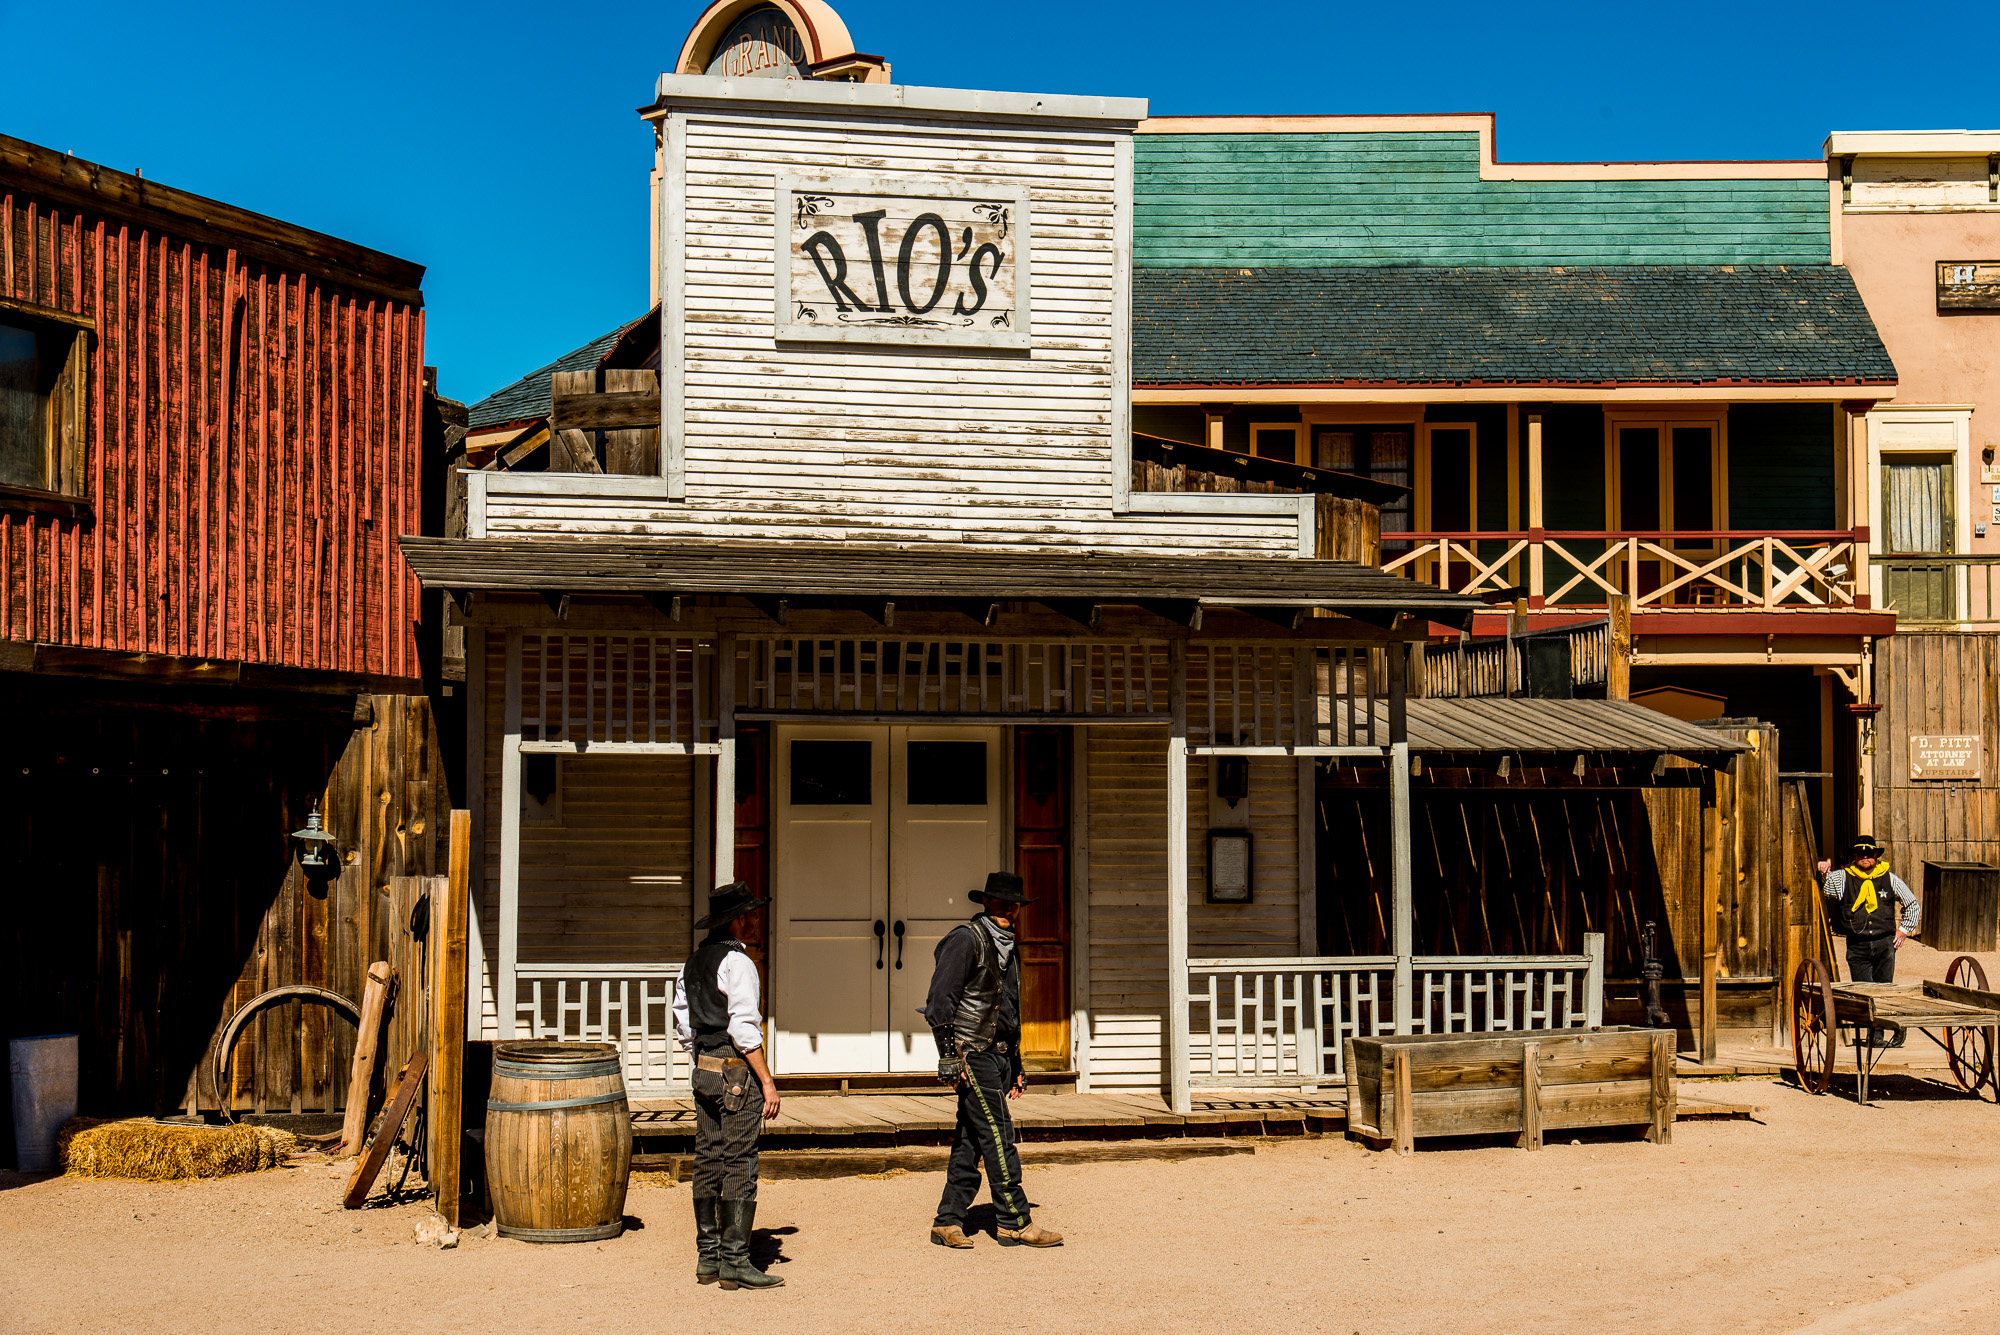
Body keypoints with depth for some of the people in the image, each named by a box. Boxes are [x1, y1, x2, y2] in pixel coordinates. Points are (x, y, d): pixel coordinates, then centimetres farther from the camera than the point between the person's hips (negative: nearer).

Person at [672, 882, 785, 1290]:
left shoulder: (693, 962, 12)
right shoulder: (737, 963, -14)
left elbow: (683, 1022, 17)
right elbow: (744, 1028, -19)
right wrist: (767, 1080, -17)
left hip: (704, 1072, 9)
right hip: (736, 1073, -9)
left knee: (708, 1162, 11)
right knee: (740, 1165, -5)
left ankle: (708, 1257, 17)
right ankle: (735, 1261, -5)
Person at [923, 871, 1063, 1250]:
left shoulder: (1007, 948, 20)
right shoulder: (966, 939, -7)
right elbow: (941, 999, -12)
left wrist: (1016, 1067, 24)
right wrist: (948, 1055, -17)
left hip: (998, 1055, 8)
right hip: (971, 1052, -8)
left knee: (971, 1140, 7)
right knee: (997, 1135, -9)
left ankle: (948, 1221, 10)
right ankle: (1015, 1222, -6)